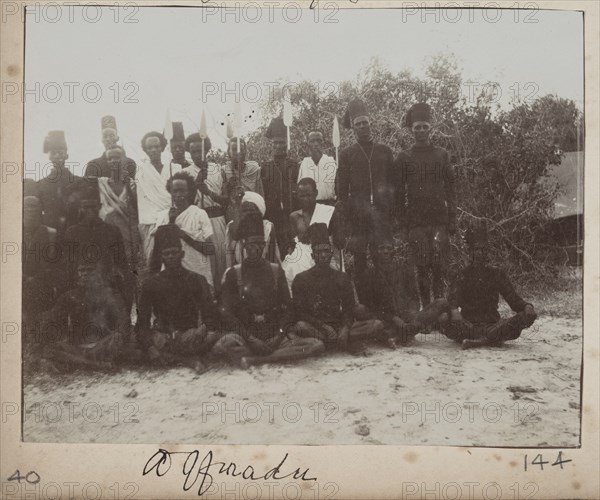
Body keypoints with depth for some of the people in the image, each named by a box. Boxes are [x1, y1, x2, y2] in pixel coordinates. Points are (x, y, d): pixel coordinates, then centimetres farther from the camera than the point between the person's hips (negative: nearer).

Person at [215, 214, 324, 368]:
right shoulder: (233, 273, 7)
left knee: (318, 345, -23)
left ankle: (253, 359, -26)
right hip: (245, 336, -3)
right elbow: (226, 311, -1)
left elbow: (286, 306, 10)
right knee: (223, 345, -37)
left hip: (274, 337, 3)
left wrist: (279, 335, -9)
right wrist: (250, 339, -15)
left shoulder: (276, 270, 15)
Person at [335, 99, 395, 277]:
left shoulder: (385, 151, 11)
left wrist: (394, 213, 3)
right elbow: (341, 188, 5)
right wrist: (345, 214, -2)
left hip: (383, 213, 1)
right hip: (358, 214, -1)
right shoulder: (346, 154, 7)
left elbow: (393, 182, 11)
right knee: (359, 258, 2)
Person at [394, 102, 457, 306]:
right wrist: (403, 224, 1)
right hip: (416, 222, 0)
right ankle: (426, 307, 11)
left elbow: (450, 188, 9)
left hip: (439, 220, 0)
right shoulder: (404, 158, 7)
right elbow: (399, 193, 6)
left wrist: (452, 219, 3)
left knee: (439, 266, -5)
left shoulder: (442, 154, 10)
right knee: (422, 268, 1)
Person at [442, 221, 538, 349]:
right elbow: (453, 299, -9)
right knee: (447, 324, -35)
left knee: (527, 317, -26)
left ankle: (481, 340, -37)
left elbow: (514, 300, 11)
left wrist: (527, 306, -13)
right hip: (468, 325, -2)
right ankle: (494, 338, -34)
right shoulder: (464, 275, 8)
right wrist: (454, 311, -33)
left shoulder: (497, 274, 13)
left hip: (492, 323, 2)